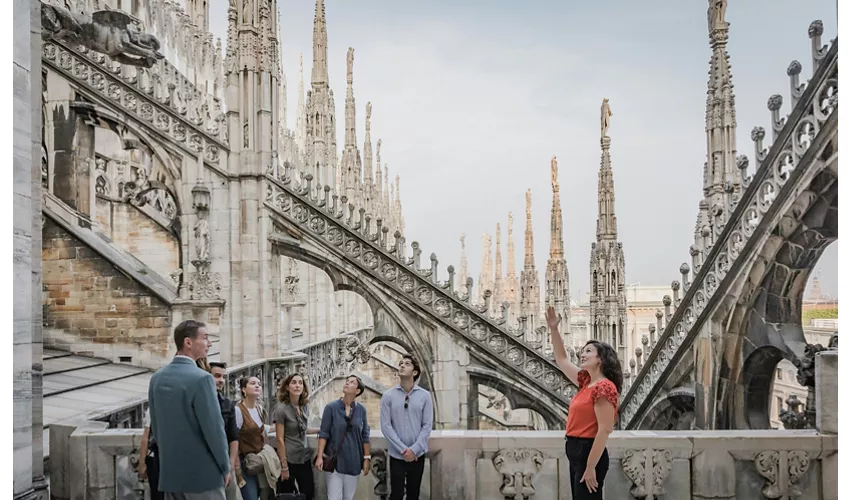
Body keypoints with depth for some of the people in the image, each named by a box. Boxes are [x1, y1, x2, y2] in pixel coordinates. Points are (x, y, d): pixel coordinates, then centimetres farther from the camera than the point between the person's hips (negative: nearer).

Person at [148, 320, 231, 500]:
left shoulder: (157, 378, 6)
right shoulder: (201, 378, -18)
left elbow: (155, 425, 12)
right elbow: (214, 428, -17)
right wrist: (225, 467, -5)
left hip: (170, 471, 7)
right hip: (202, 473, -7)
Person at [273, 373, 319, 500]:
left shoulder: (304, 407, 5)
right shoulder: (281, 409, -14)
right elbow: (280, 439, -15)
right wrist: (284, 466, -15)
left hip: (305, 458, 6)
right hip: (289, 460, -6)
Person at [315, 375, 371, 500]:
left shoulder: (361, 409, 0)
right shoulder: (331, 407, -6)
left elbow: (365, 435, 5)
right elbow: (324, 433, -6)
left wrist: (367, 458, 4)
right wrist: (320, 456, -12)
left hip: (353, 461, 2)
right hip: (334, 460, -2)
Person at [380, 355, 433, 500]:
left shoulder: (425, 395, 0)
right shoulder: (388, 396, -2)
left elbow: (427, 425, -3)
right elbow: (385, 425, -7)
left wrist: (414, 449, -13)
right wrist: (403, 449, -14)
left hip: (417, 454, 1)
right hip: (396, 455, -1)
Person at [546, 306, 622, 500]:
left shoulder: (603, 387, -16)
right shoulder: (586, 382, 11)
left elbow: (605, 430, -21)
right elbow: (562, 360, 22)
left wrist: (591, 467, -23)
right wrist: (553, 328, 15)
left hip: (589, 452, -9)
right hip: (576, 451, 9)